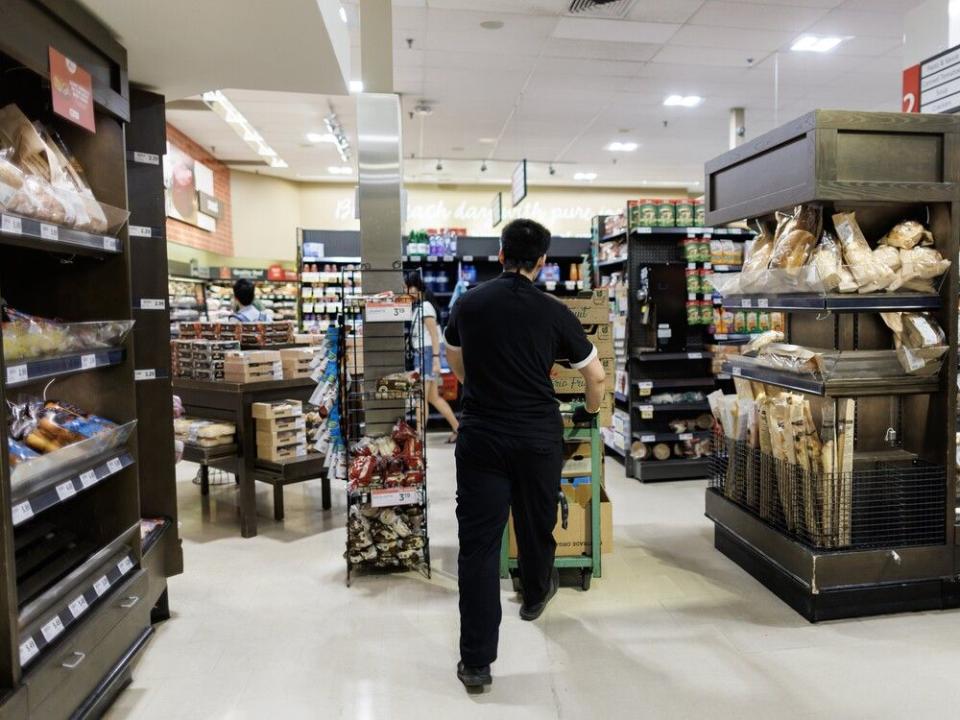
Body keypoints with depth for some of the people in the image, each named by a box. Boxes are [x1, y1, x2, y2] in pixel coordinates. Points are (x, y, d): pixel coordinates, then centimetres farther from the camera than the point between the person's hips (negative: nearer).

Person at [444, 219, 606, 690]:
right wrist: (590, 410, 25)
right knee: (536, 524, 22)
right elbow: (596, 376, 4)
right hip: (539, 437, 0)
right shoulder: (554, 312, -5)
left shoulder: (469, 304, 1)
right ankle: (535, 595, 49)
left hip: (480, 436, 0)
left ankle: (475, 663, 5)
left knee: (479, 542, 3)